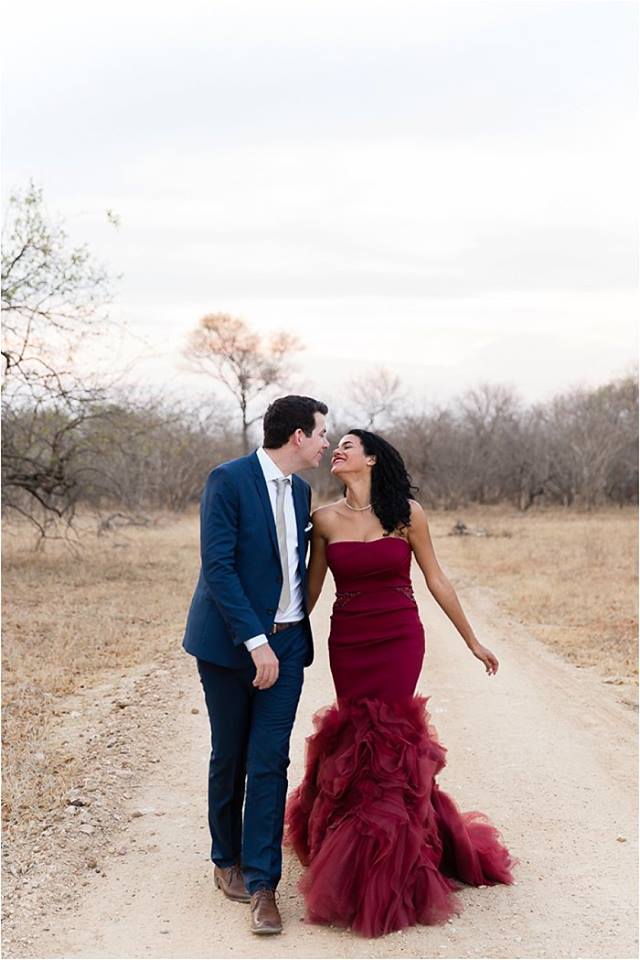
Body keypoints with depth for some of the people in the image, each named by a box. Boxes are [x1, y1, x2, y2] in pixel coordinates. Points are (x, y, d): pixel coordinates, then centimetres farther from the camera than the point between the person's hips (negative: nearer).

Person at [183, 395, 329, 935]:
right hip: (231, 642, -4)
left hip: (285, 642, 5)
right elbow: (218, 566, -19)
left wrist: (295, 630, 12)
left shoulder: (301, 491, 9)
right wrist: (255, 641, -23)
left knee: (270, 763, -2)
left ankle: (262, 883, 0)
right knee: (229, 758, 10)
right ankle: (227, 860, 29)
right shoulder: (229, 481, -13)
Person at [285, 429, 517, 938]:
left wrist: (473, 641, 7)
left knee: (384, 741, -3)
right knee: (358, 739, 6)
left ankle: (382, 867, 10)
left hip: (400, 640, -2)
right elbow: (312, 588, 8)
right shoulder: (325, 519, 0)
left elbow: (436, 580, 3)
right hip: (348, 643, 2)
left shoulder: (407, 513, -4)